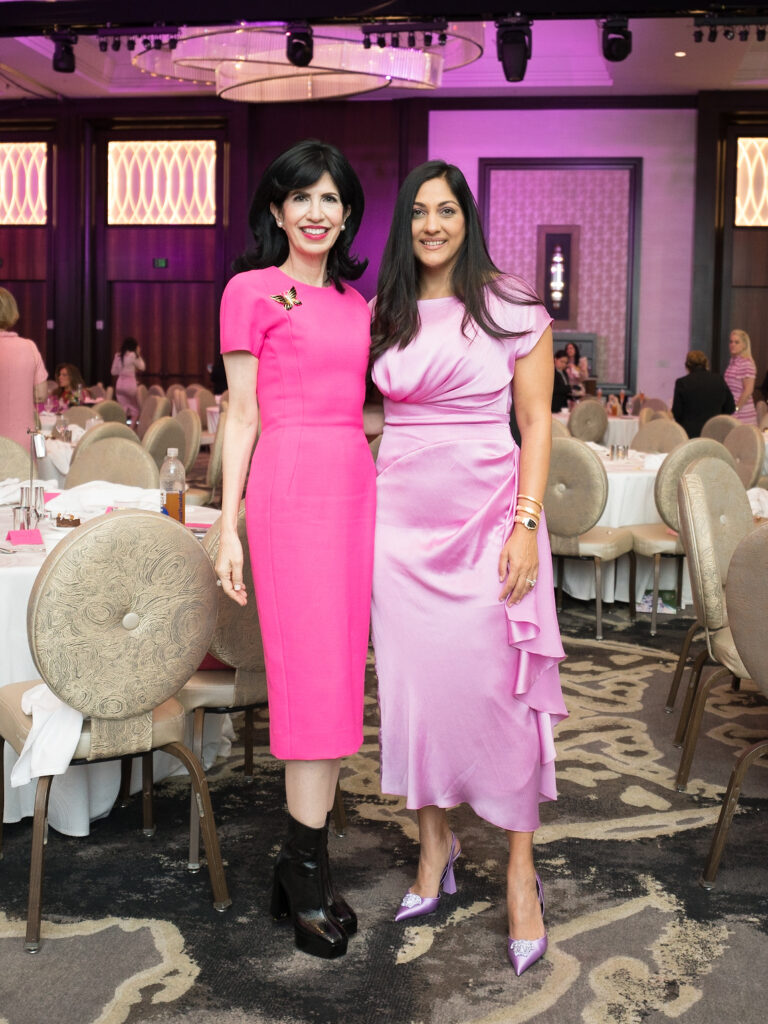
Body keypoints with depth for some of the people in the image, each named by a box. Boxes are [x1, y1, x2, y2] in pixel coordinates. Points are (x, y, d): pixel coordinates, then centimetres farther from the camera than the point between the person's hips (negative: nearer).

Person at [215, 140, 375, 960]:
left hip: (356, 483, 6)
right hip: (290, 483, -6)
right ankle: (306, 870, 3)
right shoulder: (252, 291, 2)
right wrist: (229, 526, -7)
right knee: (313, 671, -8)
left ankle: (304, 863, 16)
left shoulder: (355, 300, 19)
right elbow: (241, 413, -2)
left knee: (341, 672, 6)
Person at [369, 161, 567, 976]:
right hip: (400, 512, 4)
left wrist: (527, 523, -11)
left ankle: (520, 870, 10)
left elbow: (537, 422, -3)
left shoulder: (512, 310, 0)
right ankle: (434, 840, 25)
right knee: (412, 674, 7)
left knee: (495, 679, -4)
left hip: (486, 512, -3)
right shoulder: (384, 315, 10)